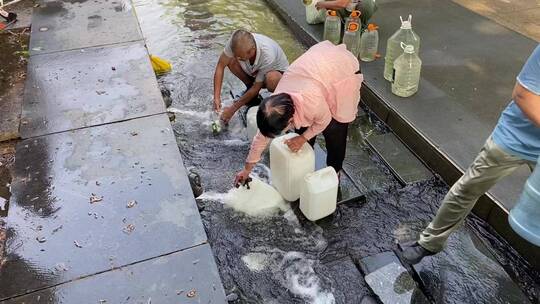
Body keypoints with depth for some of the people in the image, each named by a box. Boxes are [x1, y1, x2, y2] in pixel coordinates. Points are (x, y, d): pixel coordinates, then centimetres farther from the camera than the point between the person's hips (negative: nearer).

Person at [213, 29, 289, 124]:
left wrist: (233, 109, -25)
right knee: (230, 61, -22)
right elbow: (220, 65, -20)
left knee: (271, 78, -41)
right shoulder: (235, 42, -30)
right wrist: (216, 97, -25)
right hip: (255, 71, 5)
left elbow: (256, 88, -30)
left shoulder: (267, 56, -40)